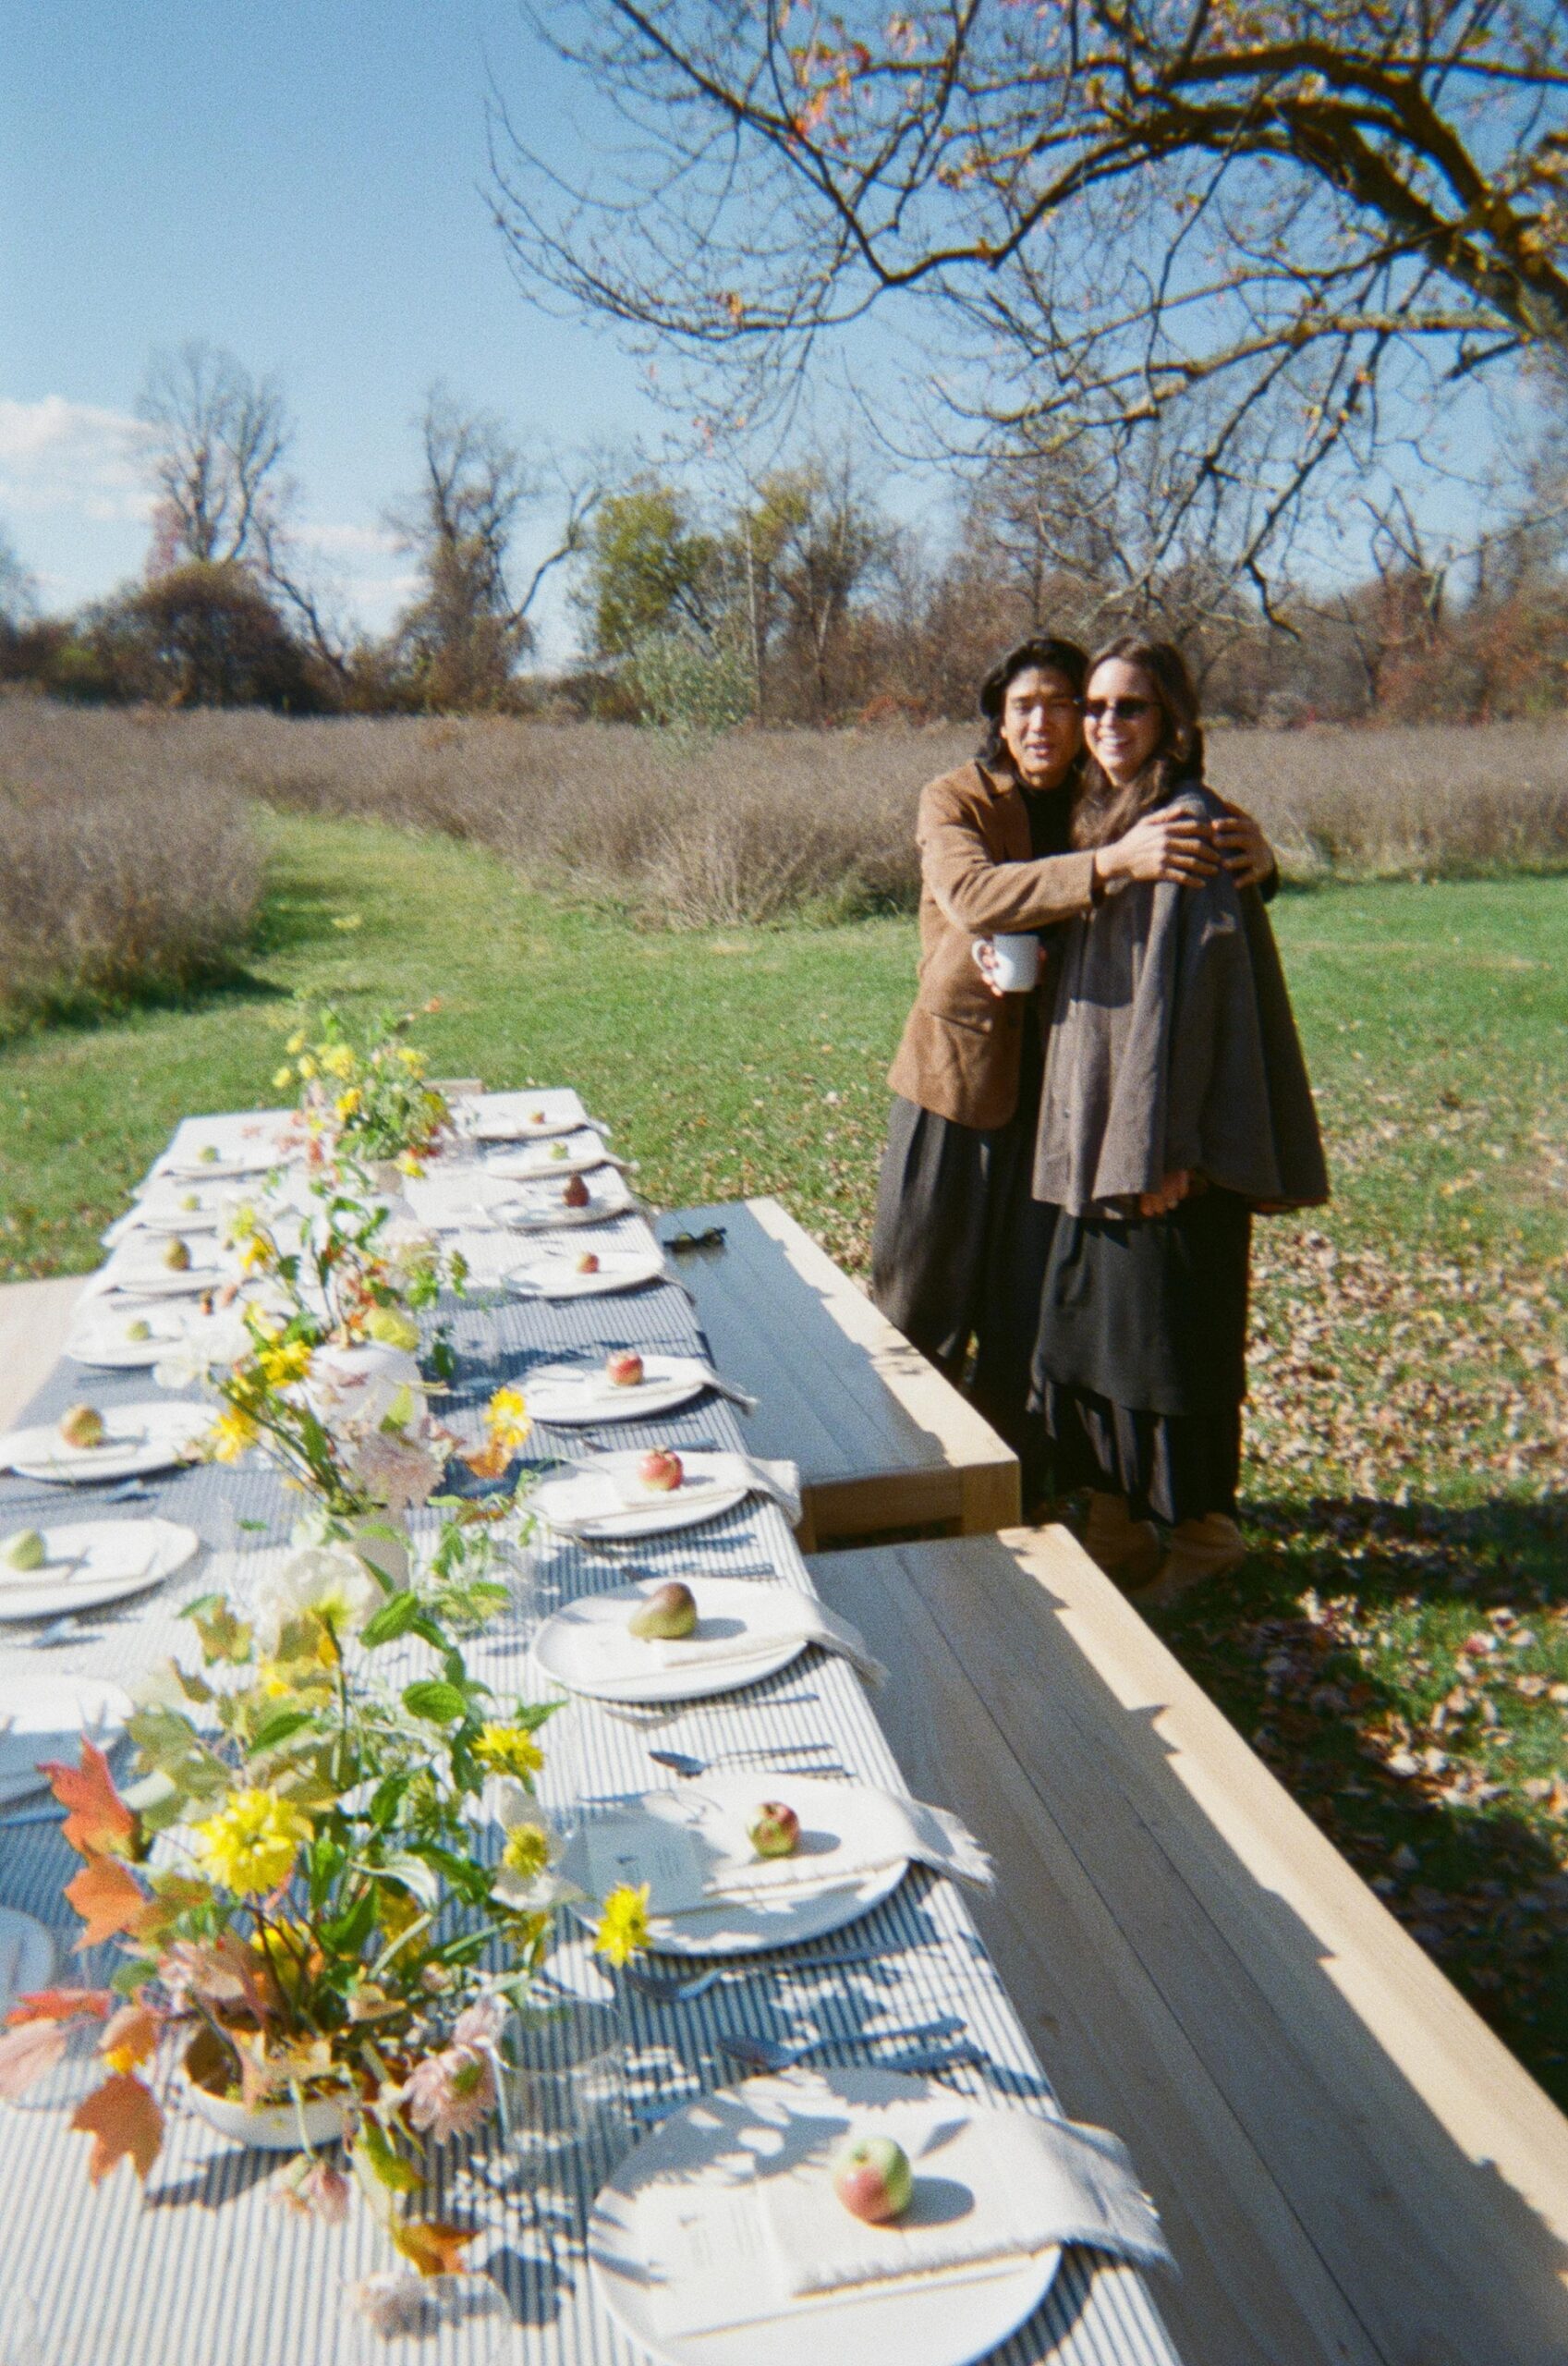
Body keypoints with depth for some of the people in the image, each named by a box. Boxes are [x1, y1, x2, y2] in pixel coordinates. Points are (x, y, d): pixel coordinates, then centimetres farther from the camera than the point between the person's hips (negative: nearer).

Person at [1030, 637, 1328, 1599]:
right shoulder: (1109, 820, 15)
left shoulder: (1190, 823, -13)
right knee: (1086, 1326, 12)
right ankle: (1121, 1528, 25)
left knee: (1166, 1334, 1)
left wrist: (1162, 1141, -21)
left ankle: (1204, 1529, 18)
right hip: (1100, 1130, 9)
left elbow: (1187, 984, -19)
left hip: (1166, 1128, -9)